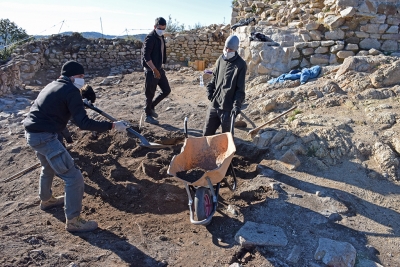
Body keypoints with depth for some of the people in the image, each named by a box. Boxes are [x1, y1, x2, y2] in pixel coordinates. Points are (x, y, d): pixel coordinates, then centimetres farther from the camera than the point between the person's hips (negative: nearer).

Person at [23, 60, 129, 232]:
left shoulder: (53, 85, 15)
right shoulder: (71, 90, -13)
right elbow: (83, 123, -20)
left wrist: (79, 105, 39)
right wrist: (112, 126, -18)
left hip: (31, 133, 11)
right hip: (44, 137, -10)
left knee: (49, 167, 34)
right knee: (74, 177, -6)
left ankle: (46, 200, 56)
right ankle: (73, 221, 5)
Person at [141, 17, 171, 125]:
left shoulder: (161, 37, 11)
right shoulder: (150, 38, -16)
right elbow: (146, 56, -22)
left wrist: (159, 68, 18)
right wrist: (154, 69, -24)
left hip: (159, 69, 9)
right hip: (151, 70, -9)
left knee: (166, 90, 11)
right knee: (150, 94, 0)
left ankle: (151, 107, 26)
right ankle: (148, 115, 16)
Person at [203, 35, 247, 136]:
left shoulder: (241, 65, -9)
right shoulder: (220, 59, 7)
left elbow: (240, 89, -11)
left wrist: (237, 105, -20)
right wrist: (209, 89, 8)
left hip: (227, 107, -5)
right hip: (214, 104, 6)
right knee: (207, 133, 13)